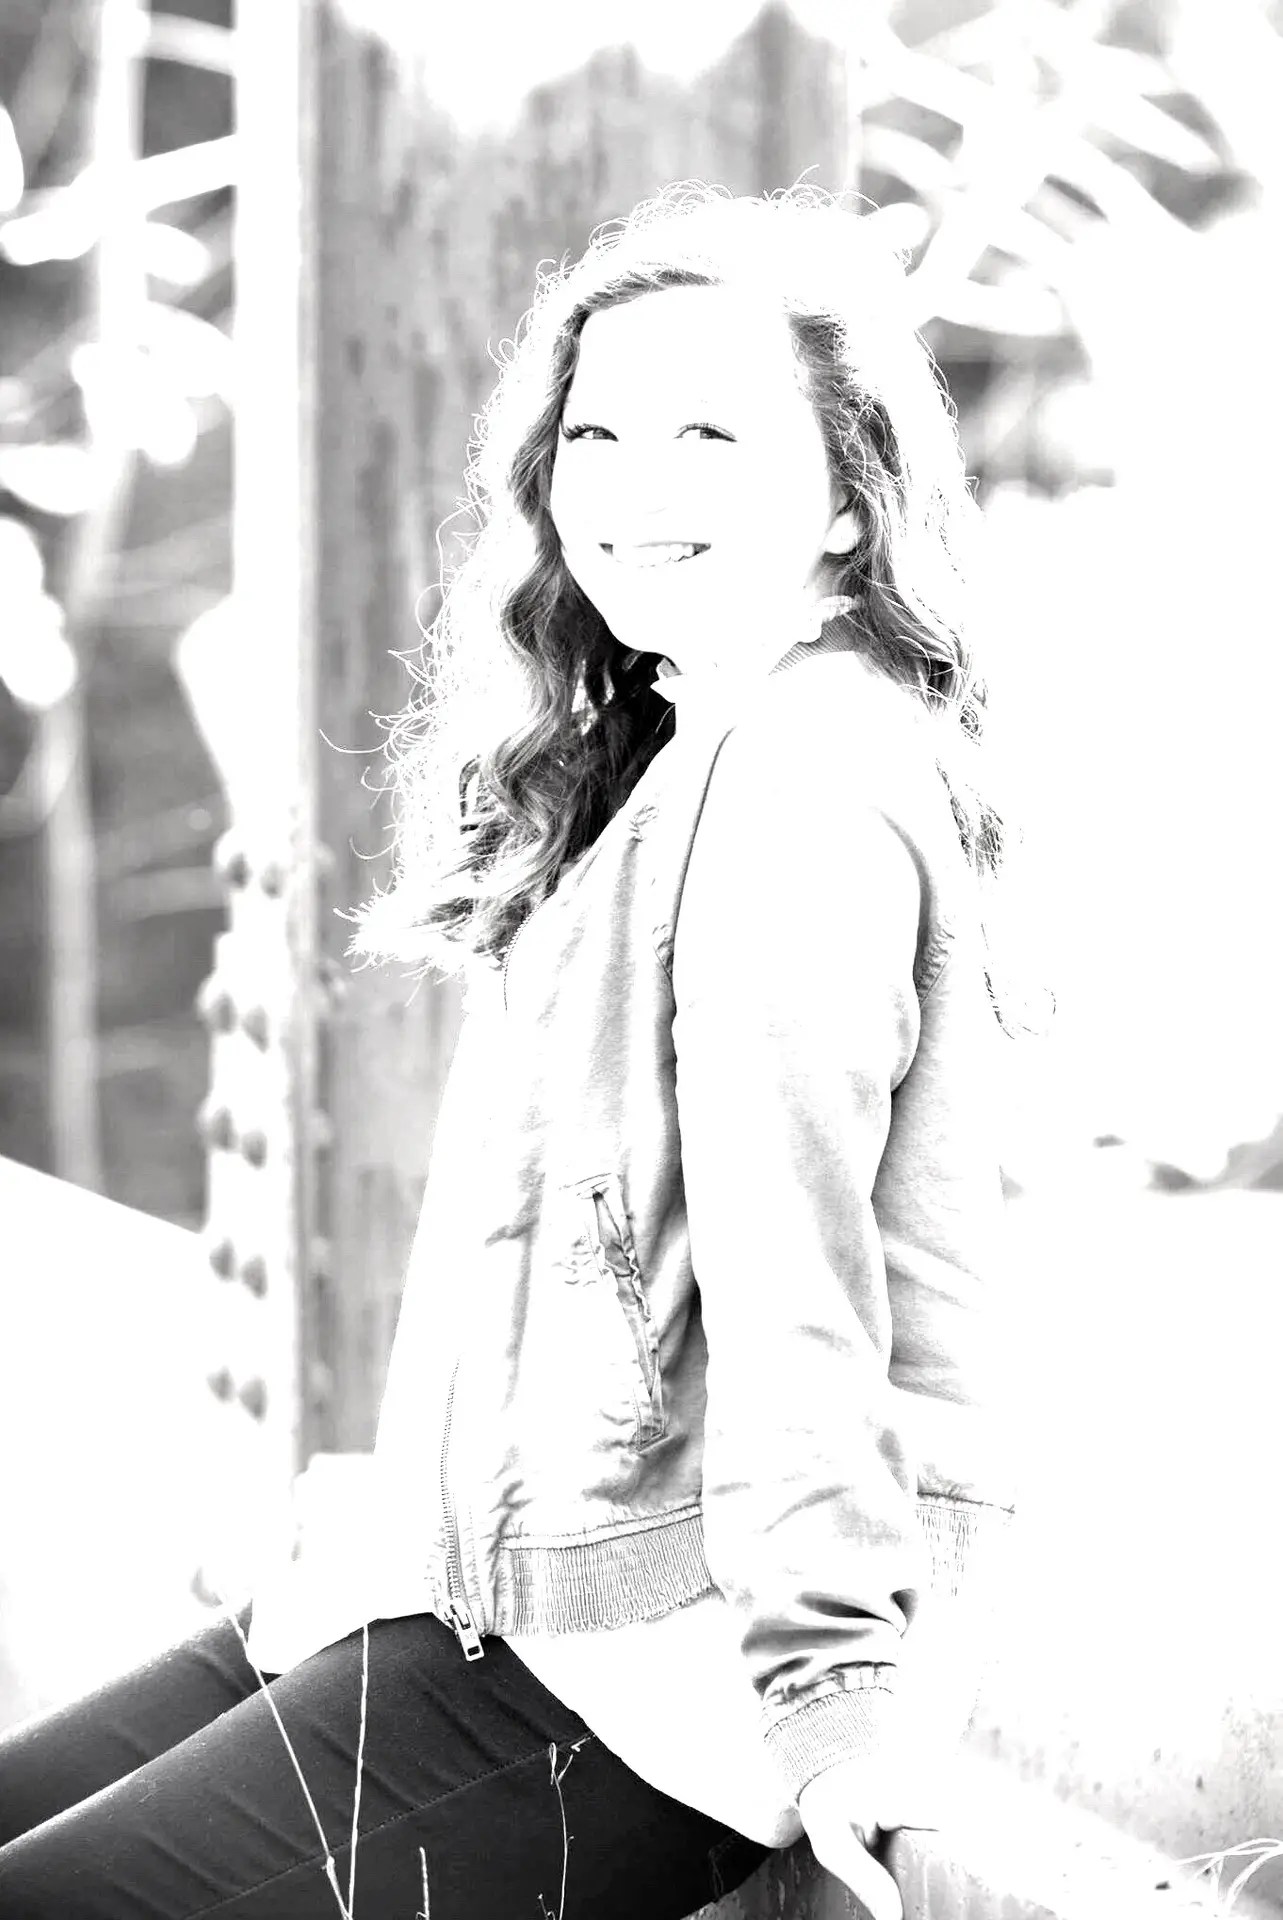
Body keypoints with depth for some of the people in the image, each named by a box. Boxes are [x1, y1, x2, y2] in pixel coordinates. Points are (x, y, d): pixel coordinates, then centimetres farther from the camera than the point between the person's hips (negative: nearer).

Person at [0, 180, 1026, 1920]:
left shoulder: (808, 776, -15)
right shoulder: (653, 762, 18)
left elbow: (793, 1258, -22)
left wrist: (827, 1681, -25)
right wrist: (370, 1563, 18)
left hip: (660, 1655, -10)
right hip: (513, 1581, 10)